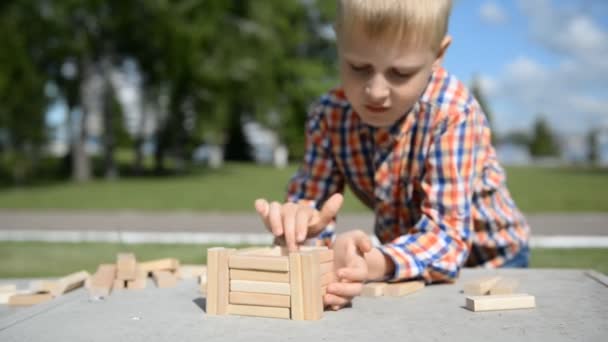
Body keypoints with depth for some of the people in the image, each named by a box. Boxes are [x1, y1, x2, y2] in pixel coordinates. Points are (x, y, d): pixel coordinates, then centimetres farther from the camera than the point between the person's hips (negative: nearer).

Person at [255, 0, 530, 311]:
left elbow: (448, 236, -30)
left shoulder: (452, 113, -26)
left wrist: (378, 264, -48)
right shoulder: (328, 116, -16)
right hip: (405, 261, 3)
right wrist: (301, 226, -38)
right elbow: (311, 205, -16)